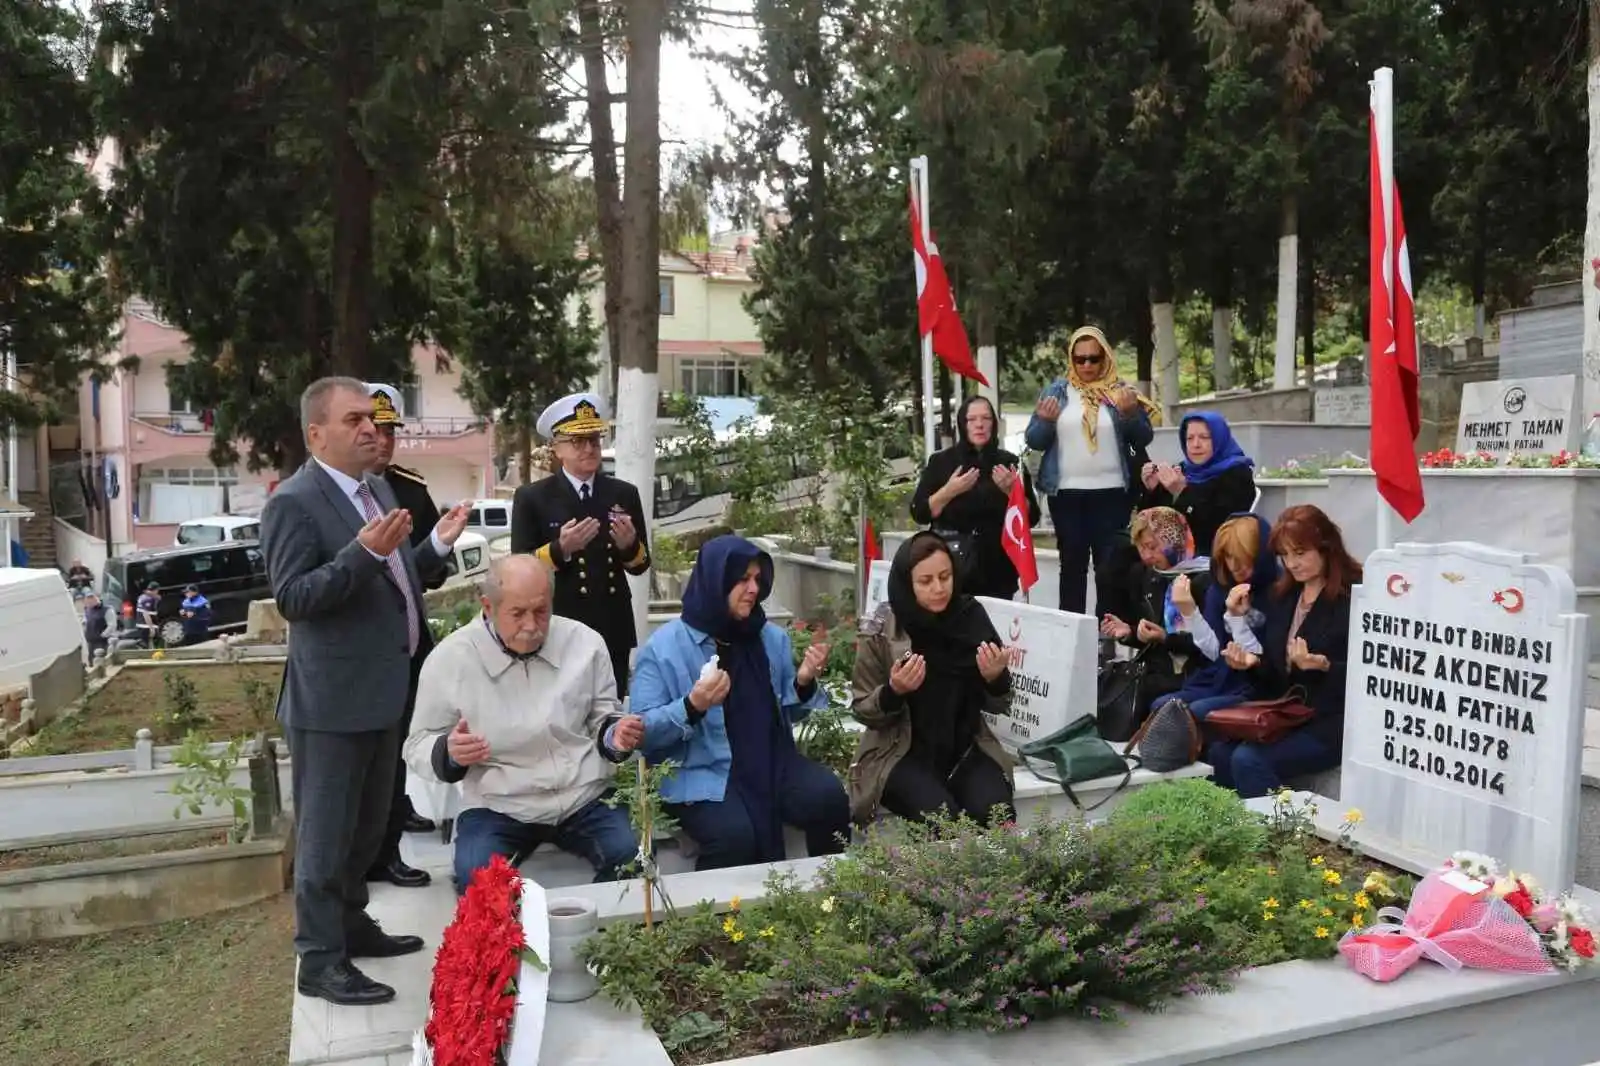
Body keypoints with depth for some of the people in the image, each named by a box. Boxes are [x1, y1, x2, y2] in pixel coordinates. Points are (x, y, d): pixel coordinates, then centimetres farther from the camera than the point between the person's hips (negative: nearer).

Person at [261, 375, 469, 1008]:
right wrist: (364, 551, -32)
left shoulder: (377, 490, 11)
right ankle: (320, 961, 15)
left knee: (367, 825, 22)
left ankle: (351, 924, 38)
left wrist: (436, 546, 3)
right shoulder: (295, 502, -15)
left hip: (383, 690, 9)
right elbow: (292, 598, -22)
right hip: (332, 699, -9)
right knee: (325, 834, 3)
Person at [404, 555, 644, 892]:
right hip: (497, 808, -1)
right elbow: (418, 745, 3)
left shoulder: (585, 642, -2)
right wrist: (449, 752, -20)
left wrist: (615, 736, -13)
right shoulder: (449, 659, -7)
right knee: (476, 880, -28)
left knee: (635, 860, -23)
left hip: (586, 798, 1)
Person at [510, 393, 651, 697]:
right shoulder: (531, 498, -2)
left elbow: (641, 565, 9)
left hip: (613, 631, 3)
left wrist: (630, 545, -13)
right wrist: (560, 549, -23)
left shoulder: (624, 494, 7)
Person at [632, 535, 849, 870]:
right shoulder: (664, 646, -4)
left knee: (829, 797, -22)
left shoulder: (772, 637, 11)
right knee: (734, 834, -32)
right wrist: (692, 707, -25)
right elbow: (642, 731, -8)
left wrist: (804, 683, -3)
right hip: (701, 771, -4)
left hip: (771, 759, 5)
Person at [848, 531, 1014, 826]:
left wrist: (996, 679, -19)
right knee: (943, 817, -27)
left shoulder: (971, 618, -5)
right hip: (901, 753, -2)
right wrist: (893, 692, -23)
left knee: (997, 814, -24)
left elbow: (997, 705, 3)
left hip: (965, 749, 2)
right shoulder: (882, 630, -10)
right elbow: (863, 711, -3)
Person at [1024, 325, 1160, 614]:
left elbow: (1144, 439, 3)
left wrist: (1131, 414, -15)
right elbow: (1033, 440, 5)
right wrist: (1044, 420, -16)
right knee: (1072, 564, 5)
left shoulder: (1121, 392, 6)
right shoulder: (1056, 391, 8)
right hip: (1066, 493, 1)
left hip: (1111, 492, -1)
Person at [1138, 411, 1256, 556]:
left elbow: (1220, 526, -16)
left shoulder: (1237, 474, -1)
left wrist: (1182, 492, -21)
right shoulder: (1182, 470, 15)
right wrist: (1151, 490, -6)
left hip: (1212, 554, -6)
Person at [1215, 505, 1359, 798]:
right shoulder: (1282, 595, 13)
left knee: (1248, 760, -26)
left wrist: (1322, 665, -29)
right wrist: (1253, 661, -5)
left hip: (1334, 723, -7)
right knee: (1220, 752, -16)